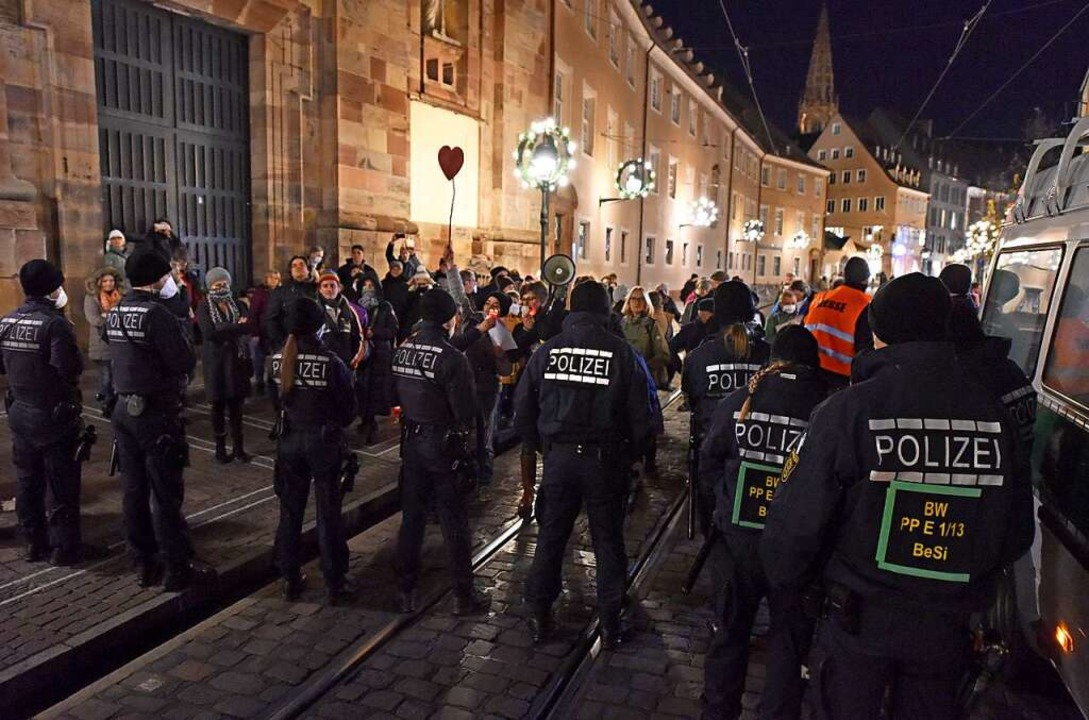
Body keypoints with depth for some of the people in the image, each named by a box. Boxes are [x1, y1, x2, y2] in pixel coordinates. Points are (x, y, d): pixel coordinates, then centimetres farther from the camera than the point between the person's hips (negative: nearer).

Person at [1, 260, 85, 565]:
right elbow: (71, 368, -27)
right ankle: (63, 547, 11)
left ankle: (34, 543, 27)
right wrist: (77, 358, -8)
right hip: (54, 415, -7)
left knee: (27, 481, 16)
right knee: (61, 484, 4)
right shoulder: (55, 323, -19)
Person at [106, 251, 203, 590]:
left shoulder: (115, 313, 8)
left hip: (124, 409, 8)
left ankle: (144, 563, 23)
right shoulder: (156, 313, -17)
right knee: (166, 494, -1)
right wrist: (183, 340, -2)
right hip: (157, 413, -8)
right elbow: (185, 363, -20)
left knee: (134, 491, 13)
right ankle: (177, 569, 7)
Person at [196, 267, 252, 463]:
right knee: (218, 405, 4)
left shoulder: (237, 305, 10)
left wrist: (223, 330, -14)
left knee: (236, 405, 3)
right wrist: (236, 328, -11)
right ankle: (220, 448, 14)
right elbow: (209, 333, -14)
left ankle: (238, 447, 10)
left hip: (236, 360, 2)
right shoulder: (204, 308, 1)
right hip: (215, 361, -2)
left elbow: (248, 327, -4)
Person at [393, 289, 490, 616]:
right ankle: (463, 596, 16)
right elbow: (467, 412, -18)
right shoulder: (451, 358, -20)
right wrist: (463, 429, 2)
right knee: (455, 524, 6)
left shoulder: (403, 351, -1)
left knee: (412, 518, 15)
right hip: (443, 445, -6)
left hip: (411, 442, 6)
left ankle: (407, 592, 25)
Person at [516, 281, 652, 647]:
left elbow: (523, 411, 1)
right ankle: (610, 621, 23)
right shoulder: (622, 352, -9)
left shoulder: (547, 350, -2)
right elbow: (641, 415, -8)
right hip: (605, 460, -1)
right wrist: (627, 452, 8)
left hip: (559, 456, 2)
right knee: (608, 539, 13)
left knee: (551, 535, 16)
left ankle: (539, 615, 26)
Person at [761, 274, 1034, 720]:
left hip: (859, 620, -3)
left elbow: (797, 519, -18)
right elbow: (1017, 529, 4)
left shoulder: (847, 410, -20)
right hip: (947, 626, 4)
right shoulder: (992, 414, -5)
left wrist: (783, 579, 0)